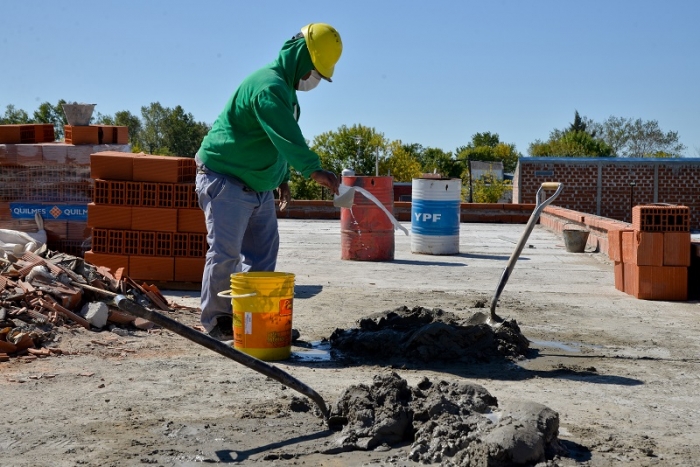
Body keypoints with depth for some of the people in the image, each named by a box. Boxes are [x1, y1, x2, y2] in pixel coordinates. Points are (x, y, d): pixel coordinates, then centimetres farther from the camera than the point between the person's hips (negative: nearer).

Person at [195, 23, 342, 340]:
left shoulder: (284, 88, 12)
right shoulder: (268, 86, -22)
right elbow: (285, 136, -37)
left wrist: (282, 178, 21)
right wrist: (313, 170, -47)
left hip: (258, 185, 10)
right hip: (225, 181, -10)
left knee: (263, 254, 10)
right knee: (225, 252, -7)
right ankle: (216, 321, 4)